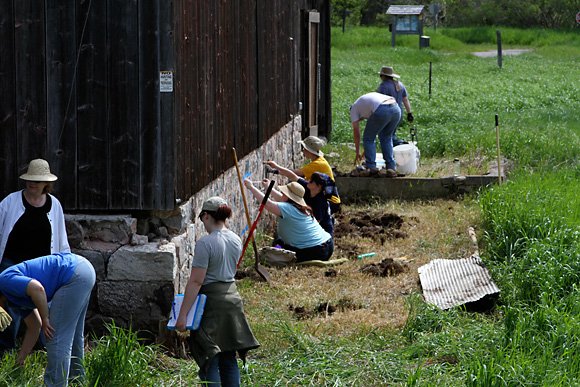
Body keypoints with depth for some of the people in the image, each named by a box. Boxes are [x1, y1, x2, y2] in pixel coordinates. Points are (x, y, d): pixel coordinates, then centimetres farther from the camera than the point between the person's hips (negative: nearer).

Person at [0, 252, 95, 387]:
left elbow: (37, 288, -24)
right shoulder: (14, 297, 22)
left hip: (74, 275, -11)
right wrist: (21, 358, 28)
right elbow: (34, 327, 27)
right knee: (72, 334, 24)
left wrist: (45, 319, -12)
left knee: (56, 336, -4)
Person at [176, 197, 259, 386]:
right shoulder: (236, 240, 6)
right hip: (232, 297, 7)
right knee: (228, 358, 14)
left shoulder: (205, 243, -16)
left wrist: (182, 314, -16)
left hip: (211, 300, -7)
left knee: (209, 359, -2)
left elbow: (196, 281, -18)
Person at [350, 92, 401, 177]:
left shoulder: (354, 108, 25)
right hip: (396, 109, 6)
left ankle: (371, 169, 11)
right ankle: (391, 168, 17)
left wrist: (358, 153, 35)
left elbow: (356, 132, 26)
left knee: (368, 138, 13)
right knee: (386, 138, 24)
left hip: (382, 112, -6)